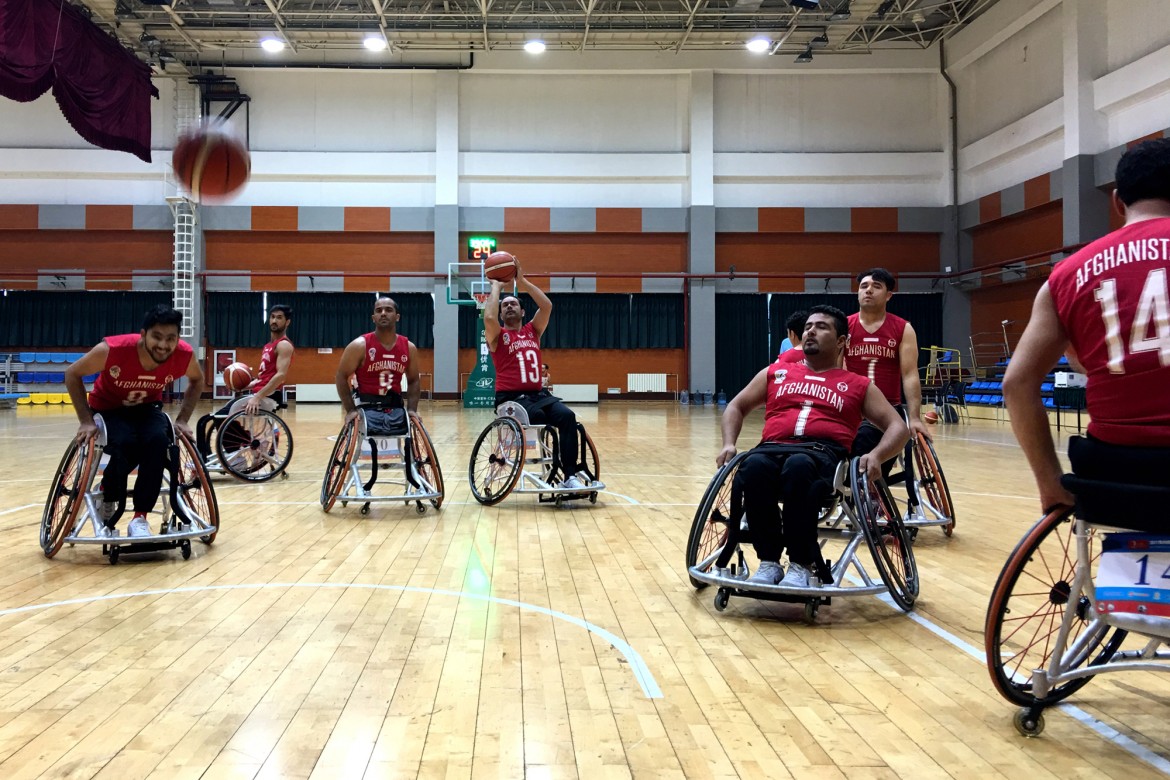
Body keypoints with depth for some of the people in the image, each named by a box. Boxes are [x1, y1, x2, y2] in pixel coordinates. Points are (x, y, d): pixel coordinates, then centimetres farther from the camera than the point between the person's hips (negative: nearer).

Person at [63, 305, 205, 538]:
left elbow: (197, 380, 0)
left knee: (158, 441, -31)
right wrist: (86, 420, -18)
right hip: (108, 408, -2)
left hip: (147, 408, 2)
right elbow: (73, 374, -14)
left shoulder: (184, 355, -24)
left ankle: (140, 518, -18)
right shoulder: (112, 349, -32)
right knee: (126, 444, -33)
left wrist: (182, 419, -8)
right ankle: (107, 503, -3)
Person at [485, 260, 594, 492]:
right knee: (538, 415, -32)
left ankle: (570, 474, -27)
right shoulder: (497, 336, 5)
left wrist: (522, 281, 1)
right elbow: (489, 318, -18)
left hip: (538, 394, 4)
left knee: (567, 416, -24)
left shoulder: (533, 331, 16)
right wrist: (496, 286, -6)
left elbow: (547, 306, 2)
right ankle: (572, 471, -21)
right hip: (511, 398, -4)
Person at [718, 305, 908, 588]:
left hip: (824, 453, -2)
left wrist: (876, 455, -8)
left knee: (798, 467, -40)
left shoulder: (858, 385, 20)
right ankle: (769, 560, -23)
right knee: (754, 467, -37)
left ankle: (801, 564, -28)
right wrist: (729, 444, 8)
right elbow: (736, 406, 29)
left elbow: (898, 427, 15)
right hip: (774, 448, 2)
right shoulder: (775, 372, 26)